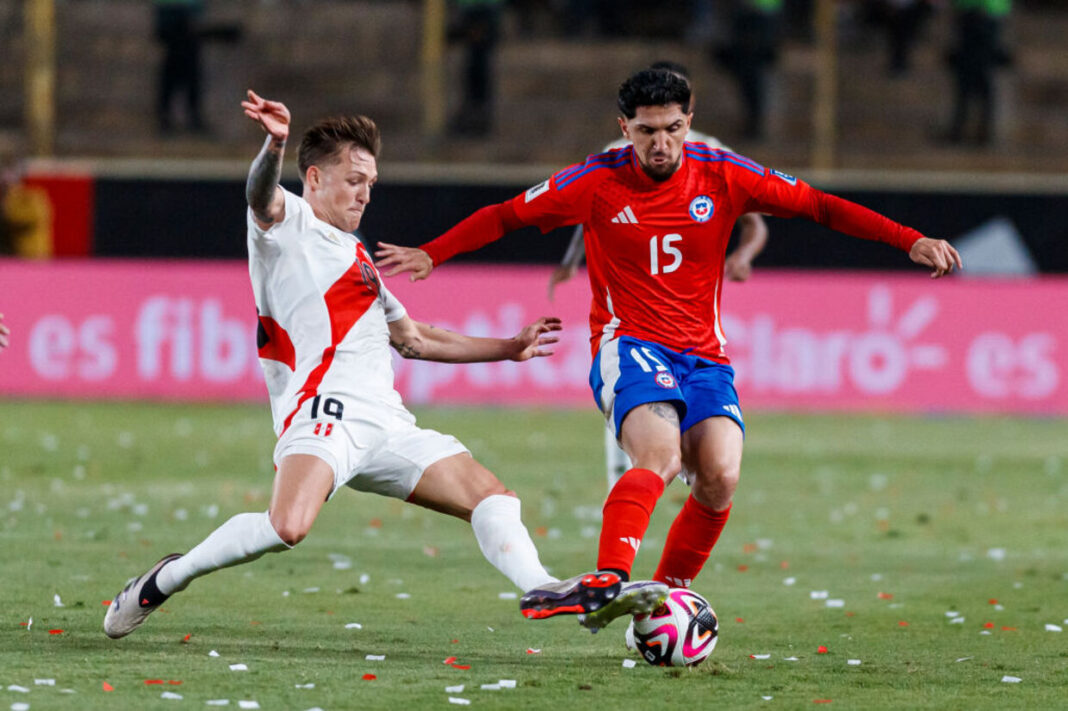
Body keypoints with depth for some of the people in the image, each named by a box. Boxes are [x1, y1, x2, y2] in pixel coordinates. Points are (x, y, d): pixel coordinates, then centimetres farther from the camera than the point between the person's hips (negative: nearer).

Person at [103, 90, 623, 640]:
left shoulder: (358, 260, 31)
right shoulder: (287, 224, 7)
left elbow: (412, 339, 40)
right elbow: (261, 193, -18)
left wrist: (510, 348, 41)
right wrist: (275, 145, -41)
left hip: (385, 423, 8)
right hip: (324, 407, -8)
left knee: (492, 497, -2)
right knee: (287, 528, -29)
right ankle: (167, 579, -12)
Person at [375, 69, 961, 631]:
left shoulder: (722, 176, 2)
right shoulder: (599, 181, -2)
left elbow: (820, 206, 4)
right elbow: (507, 216, 10)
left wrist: (911, 242, -2)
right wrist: (430, 255, 5)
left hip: (704, 358, 3)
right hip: (630, 347, -3)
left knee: (720, 477, -19)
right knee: (659, 457, -31)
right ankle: (609, 583, -45)